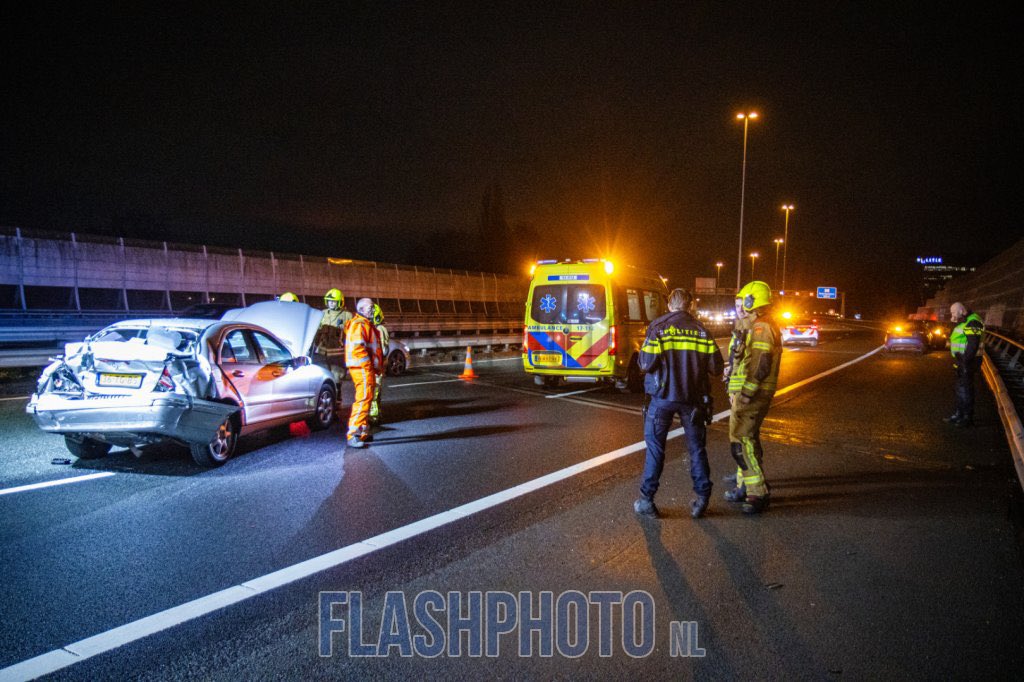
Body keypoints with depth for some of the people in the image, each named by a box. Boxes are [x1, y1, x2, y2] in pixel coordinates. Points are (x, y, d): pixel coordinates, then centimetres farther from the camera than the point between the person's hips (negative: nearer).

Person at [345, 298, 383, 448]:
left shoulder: (366, 324, 23)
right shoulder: (359, 324, -11)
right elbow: (358, 347, -22)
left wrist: (377, 366, 20)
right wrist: (370, 366, -20)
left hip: (367, 369, 11)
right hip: (363, 368, -11)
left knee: (365, 400, 16)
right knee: (363, 400, -16)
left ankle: (363, 433, 24)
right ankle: (353, 436, -19)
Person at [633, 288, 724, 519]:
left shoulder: (658, 327, -7)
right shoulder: (701, 329, 1)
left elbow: (646, 364, -15)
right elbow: (715, 367, -2)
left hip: (663, 396, -2)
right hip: (693, 397, 2)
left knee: (655, 447, 7)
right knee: (696, 448, 14)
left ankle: (647, 501, 10)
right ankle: (702, 498, 16)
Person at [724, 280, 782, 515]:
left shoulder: (760, 328, -16)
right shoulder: (756, 327, 18)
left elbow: (760, 367, -24)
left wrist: (745, 394, -21)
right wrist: (736, 390, 17)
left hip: (750, 396, -11)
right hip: (749, 393, 11)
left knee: (741, 442, -10)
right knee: (748, 440, 17)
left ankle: (759, 493, -6)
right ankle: (745, 487, 28)